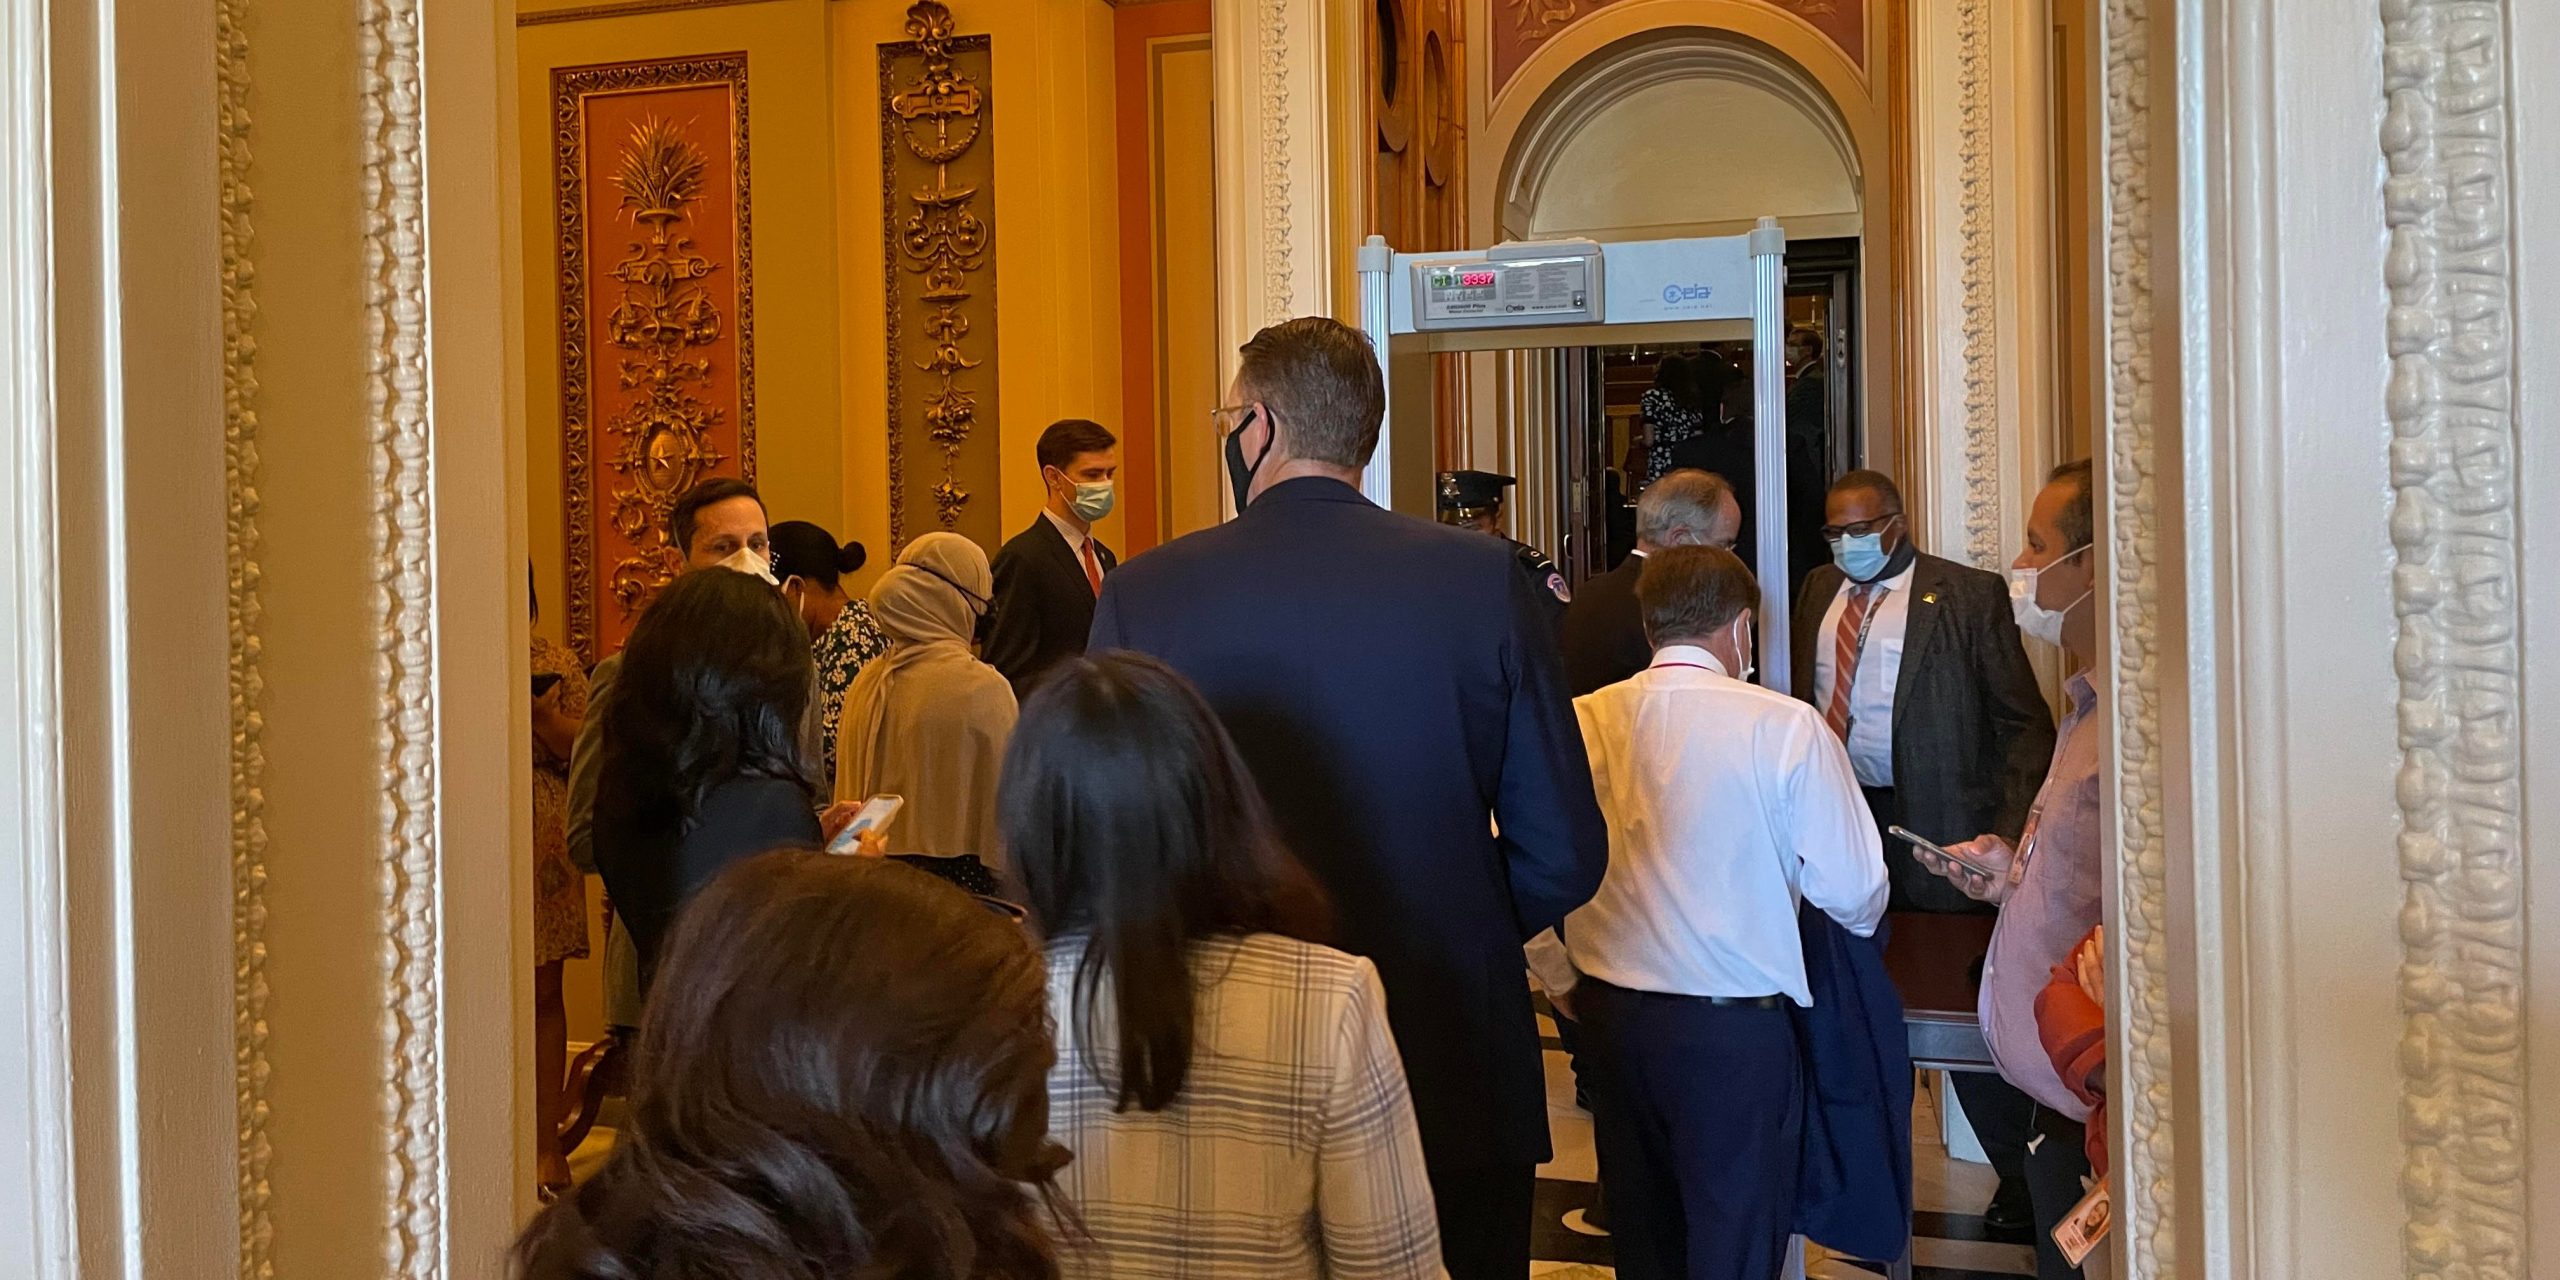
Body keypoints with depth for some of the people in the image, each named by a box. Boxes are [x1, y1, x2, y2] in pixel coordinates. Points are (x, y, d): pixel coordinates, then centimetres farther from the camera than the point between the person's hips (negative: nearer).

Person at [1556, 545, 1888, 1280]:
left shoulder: (1582, 720, -4)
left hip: (1609, 1013, 4)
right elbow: (1852, 891, -12)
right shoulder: (1785, 726, -14)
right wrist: (1861, 925, 11)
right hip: (1733, 1022, -4)